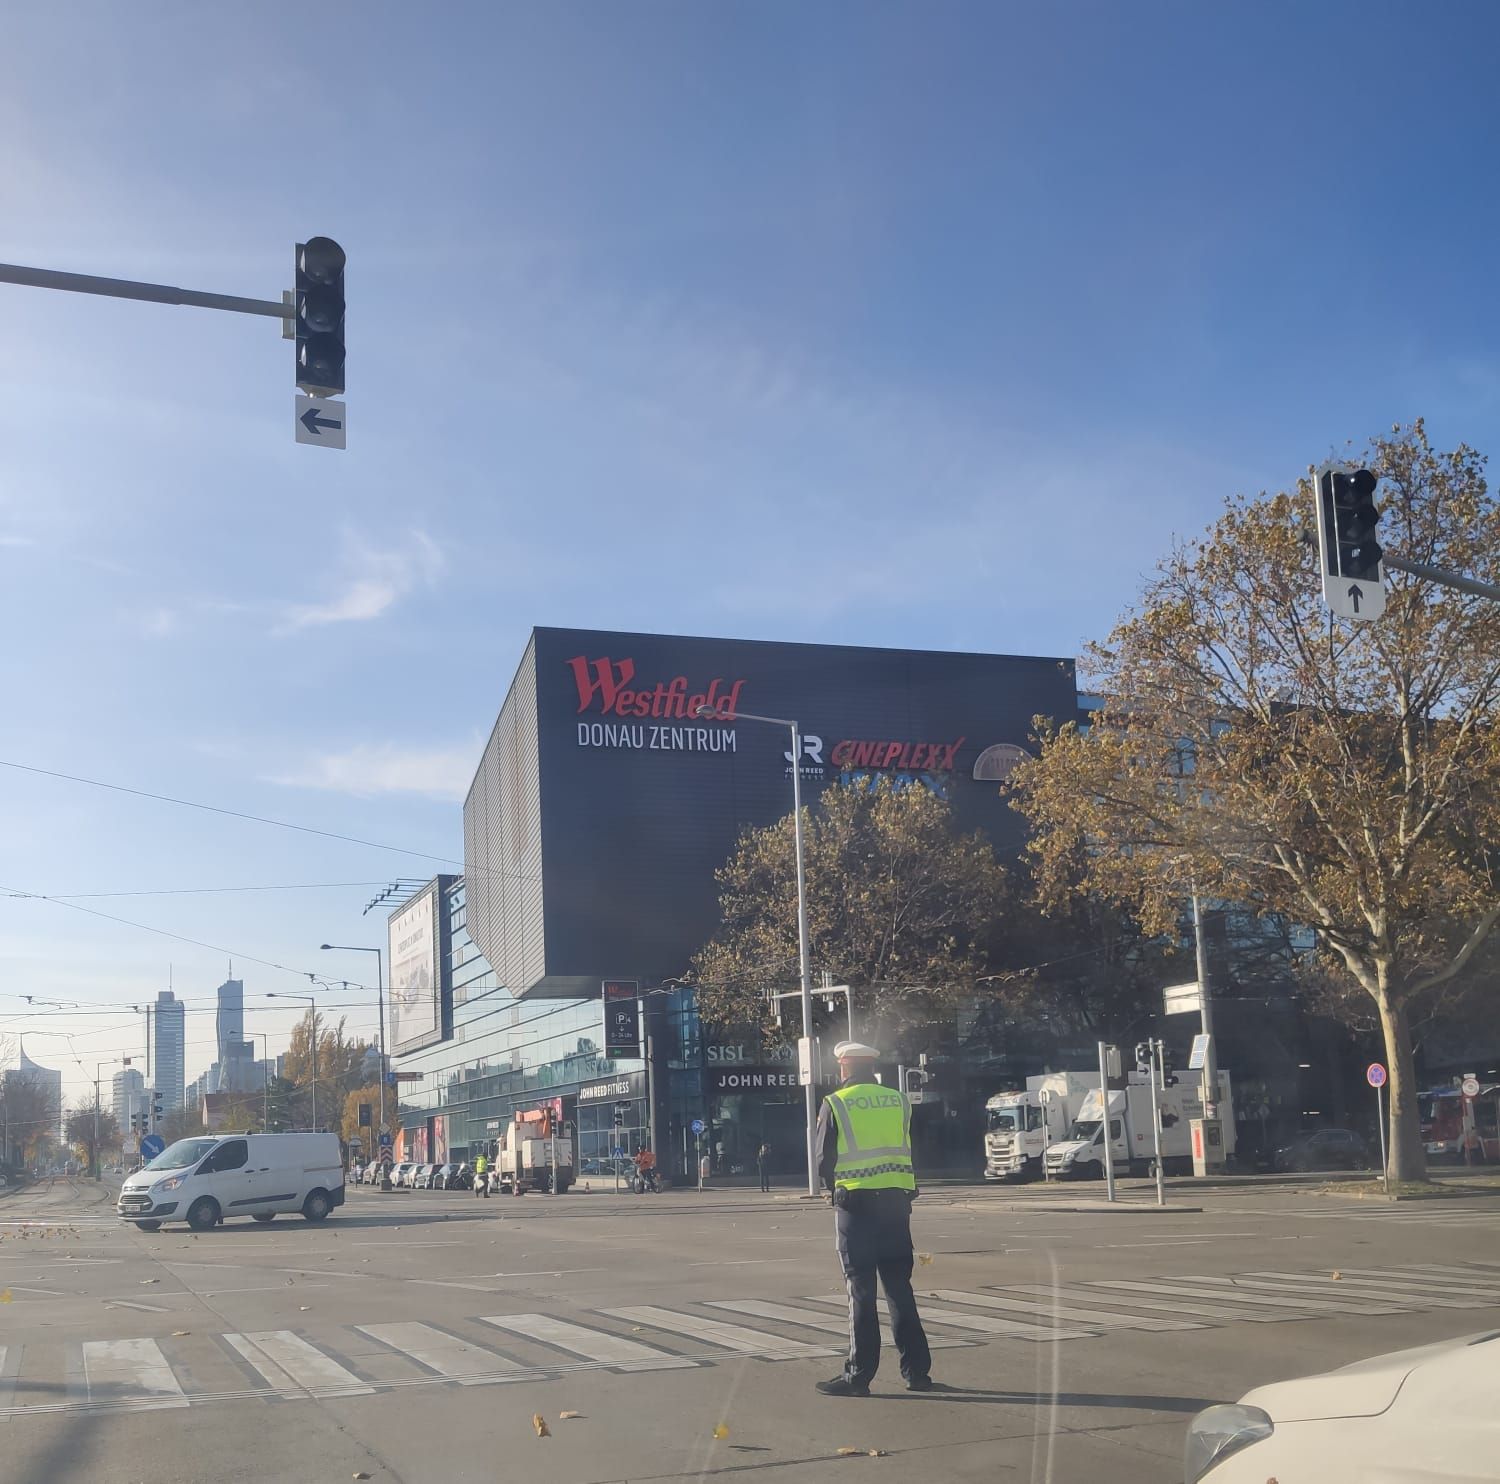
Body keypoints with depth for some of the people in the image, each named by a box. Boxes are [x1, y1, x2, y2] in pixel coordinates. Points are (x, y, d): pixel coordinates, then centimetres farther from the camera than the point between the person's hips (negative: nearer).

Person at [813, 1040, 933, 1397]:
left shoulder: (835, 1104, -4)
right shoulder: (898, 1100, 7)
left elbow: (824, 1163, 0)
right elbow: (908, 1153, 12)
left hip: (855, 1203, -4)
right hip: (896, 1200, 4)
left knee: (860, 1290, 1)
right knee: (899, 1287, 11)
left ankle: (859, 1374, 3)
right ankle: (916, 1370, 12)